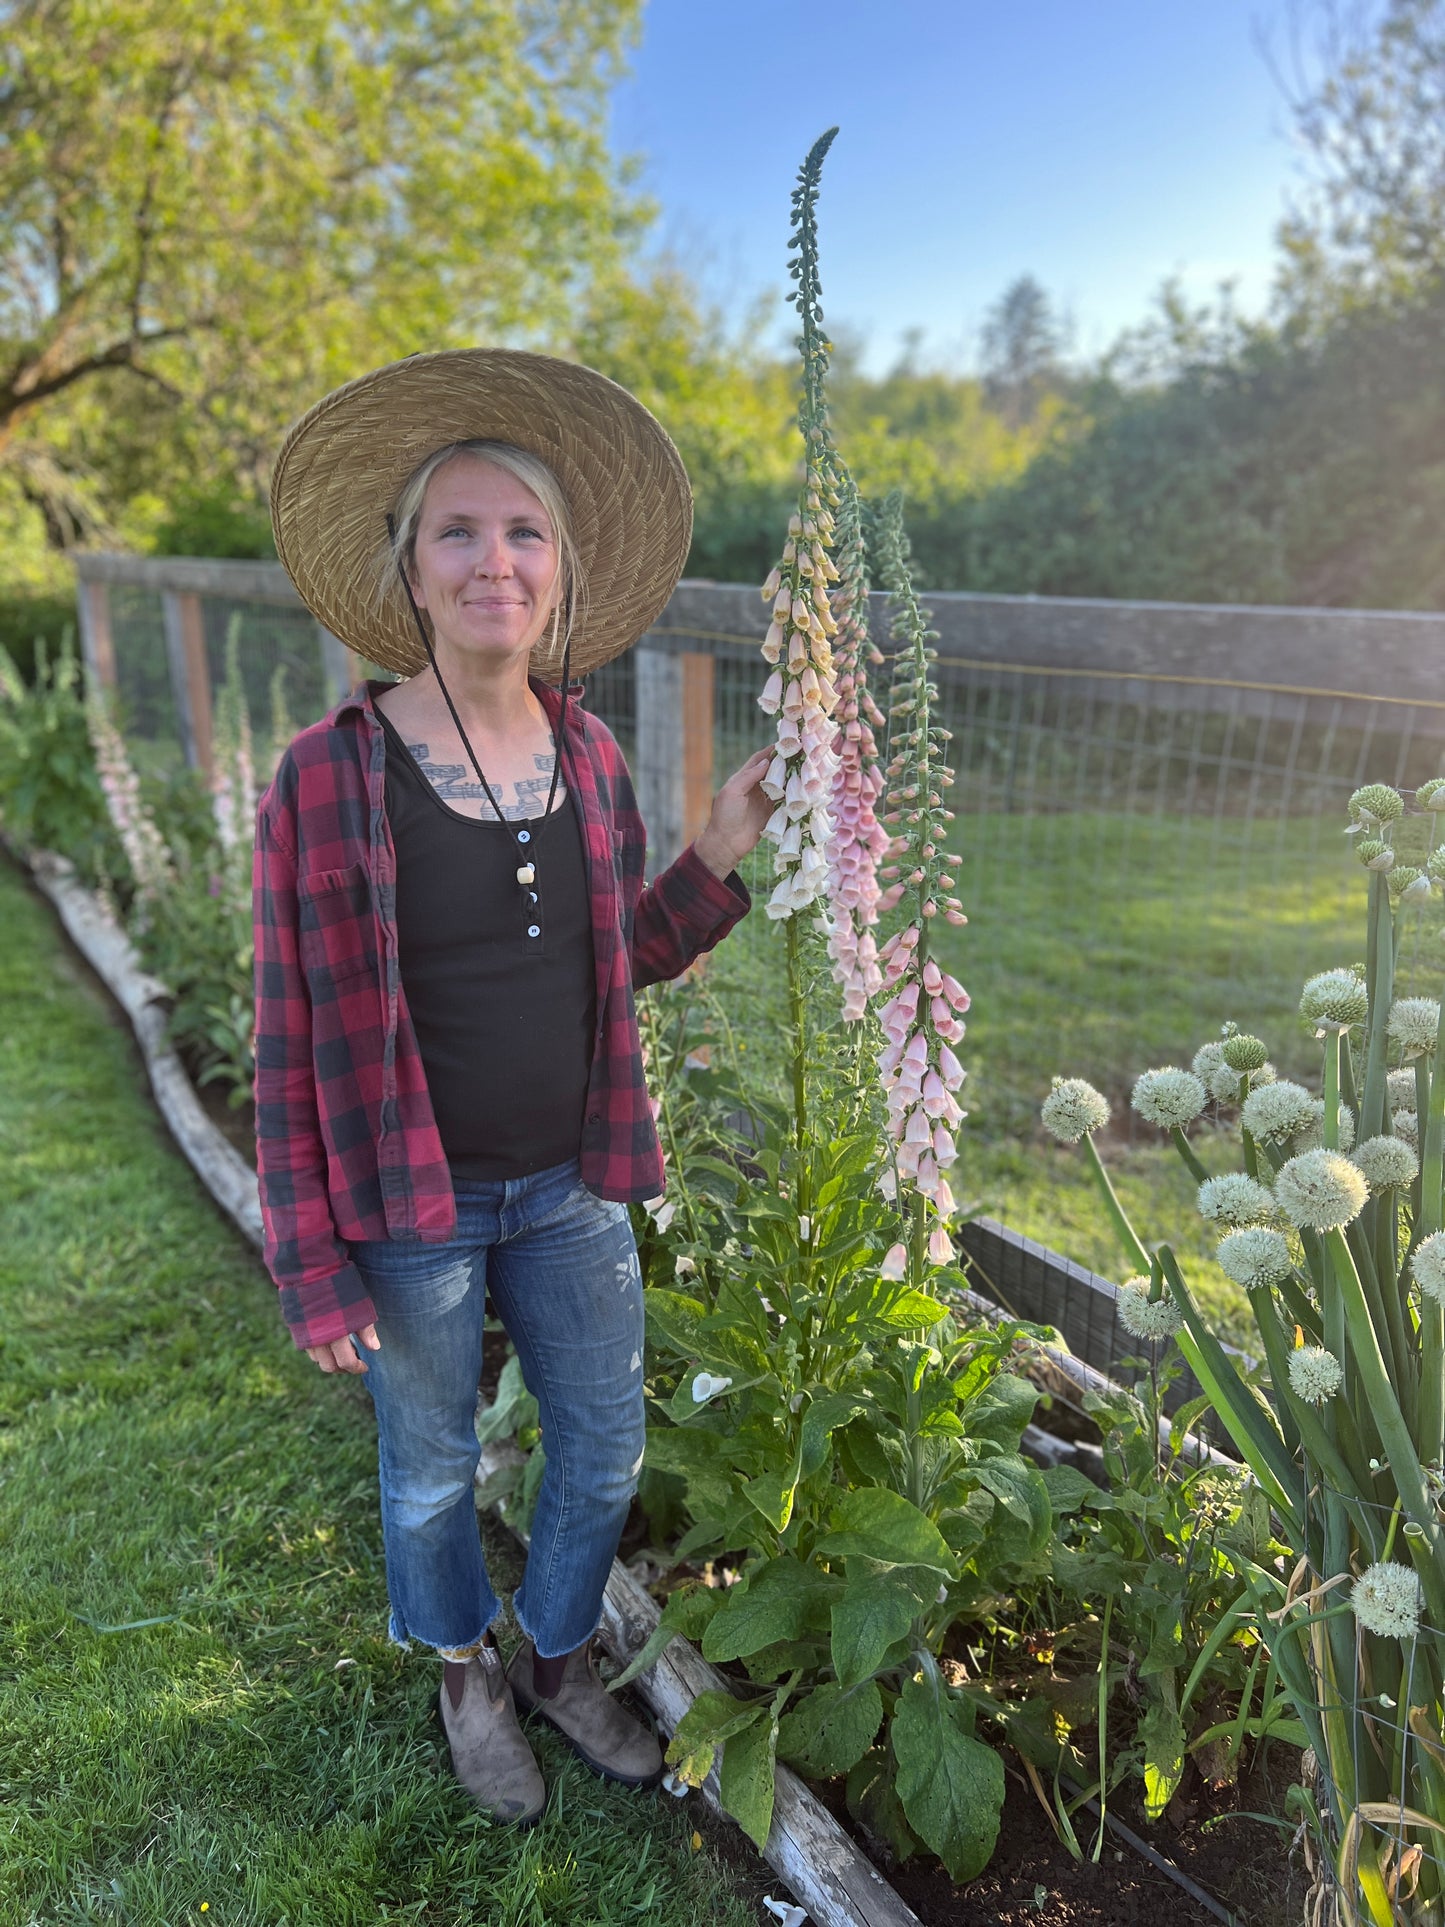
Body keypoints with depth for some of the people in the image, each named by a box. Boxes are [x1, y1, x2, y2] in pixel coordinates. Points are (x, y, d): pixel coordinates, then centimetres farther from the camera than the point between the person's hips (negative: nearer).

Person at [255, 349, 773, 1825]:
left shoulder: (589, 759, -3)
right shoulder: (329, 779, -17)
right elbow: (292, 1041, -13)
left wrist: (719, 859, -5)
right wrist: (313, 1269, -11)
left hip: (571, 1193, 4)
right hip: (411, 1209, -4)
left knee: (603, 1453, 19)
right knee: (432, 1472, 19)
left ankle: (558, 1659, 50)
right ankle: (463, 1675, 51)